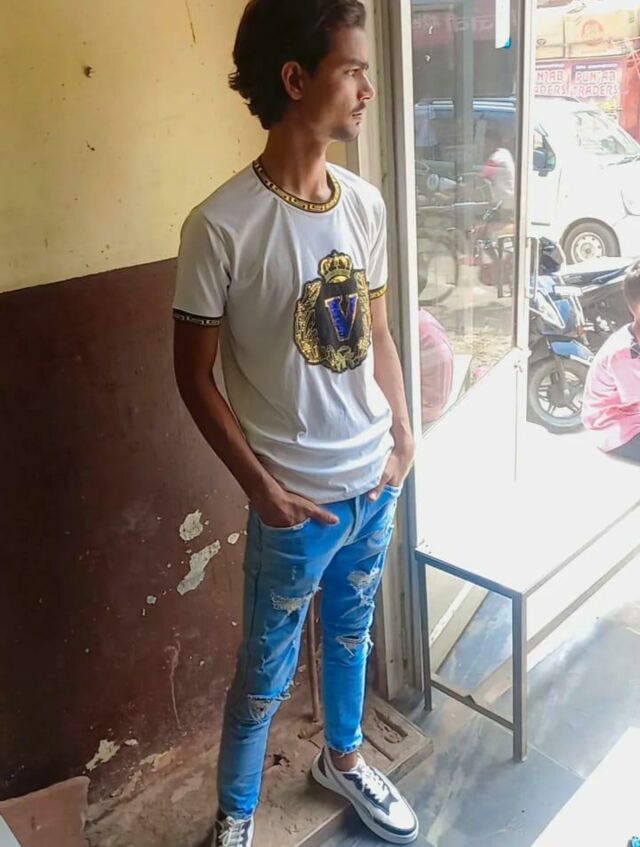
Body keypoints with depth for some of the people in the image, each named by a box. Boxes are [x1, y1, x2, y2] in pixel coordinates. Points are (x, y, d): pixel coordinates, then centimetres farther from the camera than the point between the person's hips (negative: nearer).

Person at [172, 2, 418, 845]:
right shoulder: (222, 225, -19)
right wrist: (261, 487, -13)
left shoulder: (365, 203, -1)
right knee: (266, 671, 13)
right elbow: (194, 372, -12)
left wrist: (404, 435, 2)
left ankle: (343, 758, 53)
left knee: (352, 632, 25)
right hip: (299, 499, -5)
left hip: (377, 482, 6)